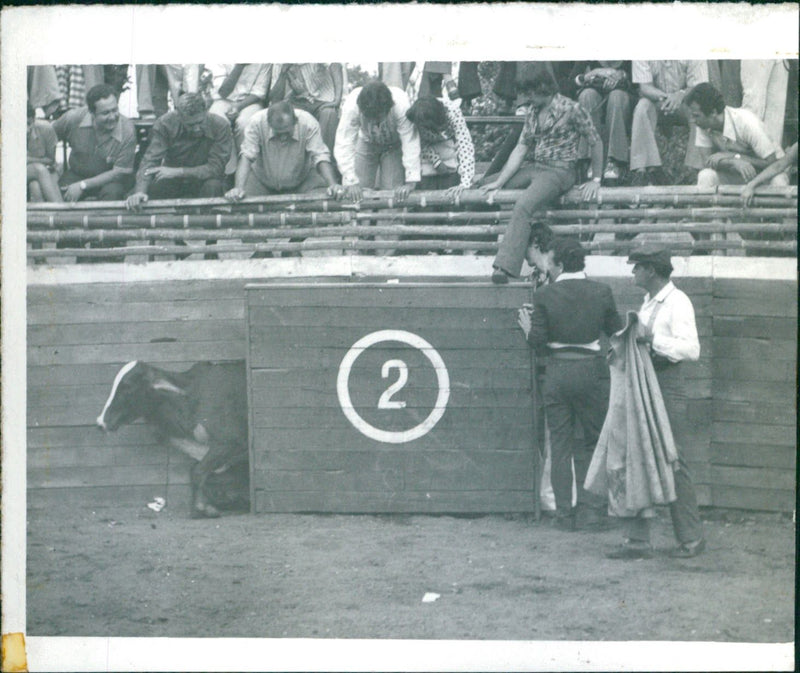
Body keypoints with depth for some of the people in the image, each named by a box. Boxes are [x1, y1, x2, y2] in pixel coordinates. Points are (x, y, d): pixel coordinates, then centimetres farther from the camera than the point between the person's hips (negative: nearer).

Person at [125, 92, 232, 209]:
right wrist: (140, 192, -41)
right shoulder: (165, 124, -17)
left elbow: (216, 168, -23)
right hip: (172, 183, 2)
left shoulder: (220, 126, -21)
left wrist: (177, 172, -29)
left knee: (213, 186, -35)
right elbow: (150, 160, -23)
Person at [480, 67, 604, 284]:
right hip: (535, 168, 9)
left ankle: (506, 267, -41)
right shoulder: (533, 113, 12)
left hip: (559, 171, -9)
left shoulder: (571, 109, -9)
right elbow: (520, 150, 10)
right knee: (484, 184, 4)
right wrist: (499, 182, 1)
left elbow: (596, 142, -2)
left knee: (523, 206, -32)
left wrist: (596, 180, 0)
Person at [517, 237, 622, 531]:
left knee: (560, 445, 8)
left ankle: (565, 515, 9)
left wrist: (527, 328, 15)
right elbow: (616, 331, 7)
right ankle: (592, 513, 6)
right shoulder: (601, 292, -3)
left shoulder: (544, 295, -7)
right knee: (593, 443, 10)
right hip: (591, 370, 1)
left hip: (557, 372, 0)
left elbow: (539, 343, -7)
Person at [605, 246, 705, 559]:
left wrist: (650, 338, -23)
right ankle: (637, 540, 5)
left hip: (667, 383, -9)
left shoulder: (677, 303, -10)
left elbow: (691, 349, -20)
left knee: (672, 462, -4)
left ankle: (691, 538, 8)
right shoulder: (648, 302, 18)